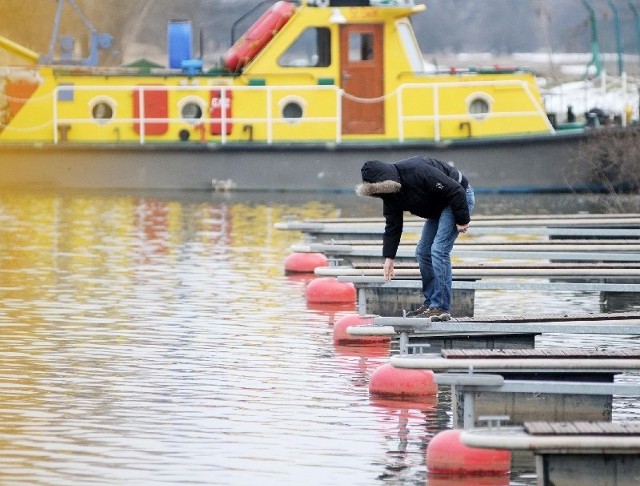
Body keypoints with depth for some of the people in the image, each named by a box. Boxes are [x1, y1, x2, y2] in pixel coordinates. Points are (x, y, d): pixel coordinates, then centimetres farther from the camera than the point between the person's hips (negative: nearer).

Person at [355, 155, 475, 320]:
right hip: (438, 208, 9)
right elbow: (392, 225, 4)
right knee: (423, 252, 7)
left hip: (459, 198, -9)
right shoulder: (389, 193, -5)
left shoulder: (417, 171, -33)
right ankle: (430, 304, 15)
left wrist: (462, 220, -23)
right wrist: (389, 257, 0)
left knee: (439, 250, -18)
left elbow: (456, 190, -29)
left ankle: (441, 308, -16)